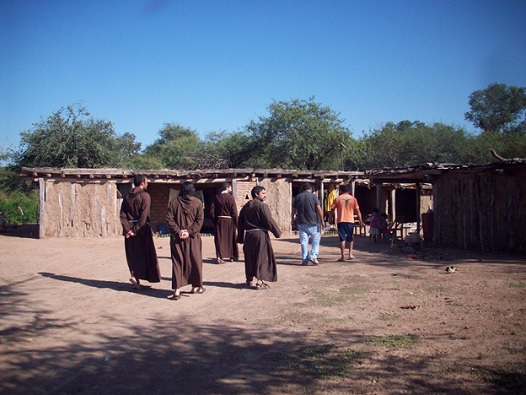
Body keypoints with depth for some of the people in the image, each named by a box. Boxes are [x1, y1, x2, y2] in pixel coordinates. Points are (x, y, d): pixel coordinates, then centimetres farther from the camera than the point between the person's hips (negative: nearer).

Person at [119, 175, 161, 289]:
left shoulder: (127, 196, 8)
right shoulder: (145, 195, -9)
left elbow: (122, 215, 1)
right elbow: (144, 215, -18)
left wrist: (127, 229, -5)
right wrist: (136, 229, -14)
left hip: (130, 229, 6)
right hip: (142, 229, -6)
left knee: (133, 255, 12)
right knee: (143, 253, 4)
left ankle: (136, 281, 16)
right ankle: (135, 275, -10)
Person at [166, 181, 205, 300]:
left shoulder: (173, 202, 2)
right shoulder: (198, 202, -1)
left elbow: (169, 219, -5)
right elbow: (200, 220, -8)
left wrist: (178, 231, -7)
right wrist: (189, 232, -11)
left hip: (177, 237, 1)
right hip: (193, 238, -1)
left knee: (177, 262, 3)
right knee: (194, 261, 12)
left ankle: (177, 290, -4)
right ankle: (195, 287, 23)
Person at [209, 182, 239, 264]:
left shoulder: (217, 198, 2)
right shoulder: (230, 197, -10)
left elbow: (212, 211, 1)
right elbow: (234, 211, -12)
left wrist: (215, 220, 11)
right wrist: (236, 223, -5)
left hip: (219, 221, 3)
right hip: (229, 221, -3)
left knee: (220, 239, 5)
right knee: (230, 238, 11)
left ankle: (219, 257, -5)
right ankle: (232, 256, 21)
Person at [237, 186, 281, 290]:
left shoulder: (245, 207, 11)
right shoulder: (262, 206, -11)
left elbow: (240, 224, 14)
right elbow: (269, 221, -14)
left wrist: (240, 238, 19)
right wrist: (278, 232, -2)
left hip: (248, 235, 7)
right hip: (260, 235, -7)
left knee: (250, 258, 17)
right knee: (262, 257, -1)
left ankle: (249, 280, 27)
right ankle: (259, 282, -4)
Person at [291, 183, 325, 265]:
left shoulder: (297, 197, 8)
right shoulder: (313, 196, -2)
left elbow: (293, 210, 11)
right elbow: (319, 209, -9)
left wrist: (293, 219, 23)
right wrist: (322, 220, -6)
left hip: (301, 222, 3)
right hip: (313, 222, -3)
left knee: (304, 241, 6)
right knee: (316, 240, 9)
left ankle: (304, 259, 6)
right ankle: (313, 255, -4)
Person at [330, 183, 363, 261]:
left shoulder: (338, 198, 1)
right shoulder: (353, 198, 4)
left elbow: (331, 208, 1)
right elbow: (357, 211, 1)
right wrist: (361, 221, 6)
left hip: (341, 221, -1)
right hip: (350, 221, 2)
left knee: (342, 239, -2)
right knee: (350, 238, 18)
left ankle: (343, 256, -7)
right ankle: (350, 254, 14)